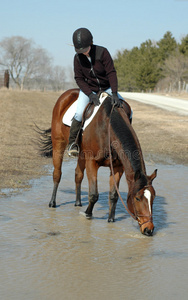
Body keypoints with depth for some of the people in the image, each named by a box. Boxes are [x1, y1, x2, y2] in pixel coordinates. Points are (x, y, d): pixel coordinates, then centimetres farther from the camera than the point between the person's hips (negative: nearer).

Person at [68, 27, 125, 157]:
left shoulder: (102, 52, -19)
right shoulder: (78, 57, -12)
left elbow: (111, 73, -20)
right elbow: (79, 78, -9)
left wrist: (114, 93, -31)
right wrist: (91, 95, -24)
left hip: (107, 88, 1)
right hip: (88, 89, 0)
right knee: (80, 113, -25)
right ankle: (73, 142, -8)